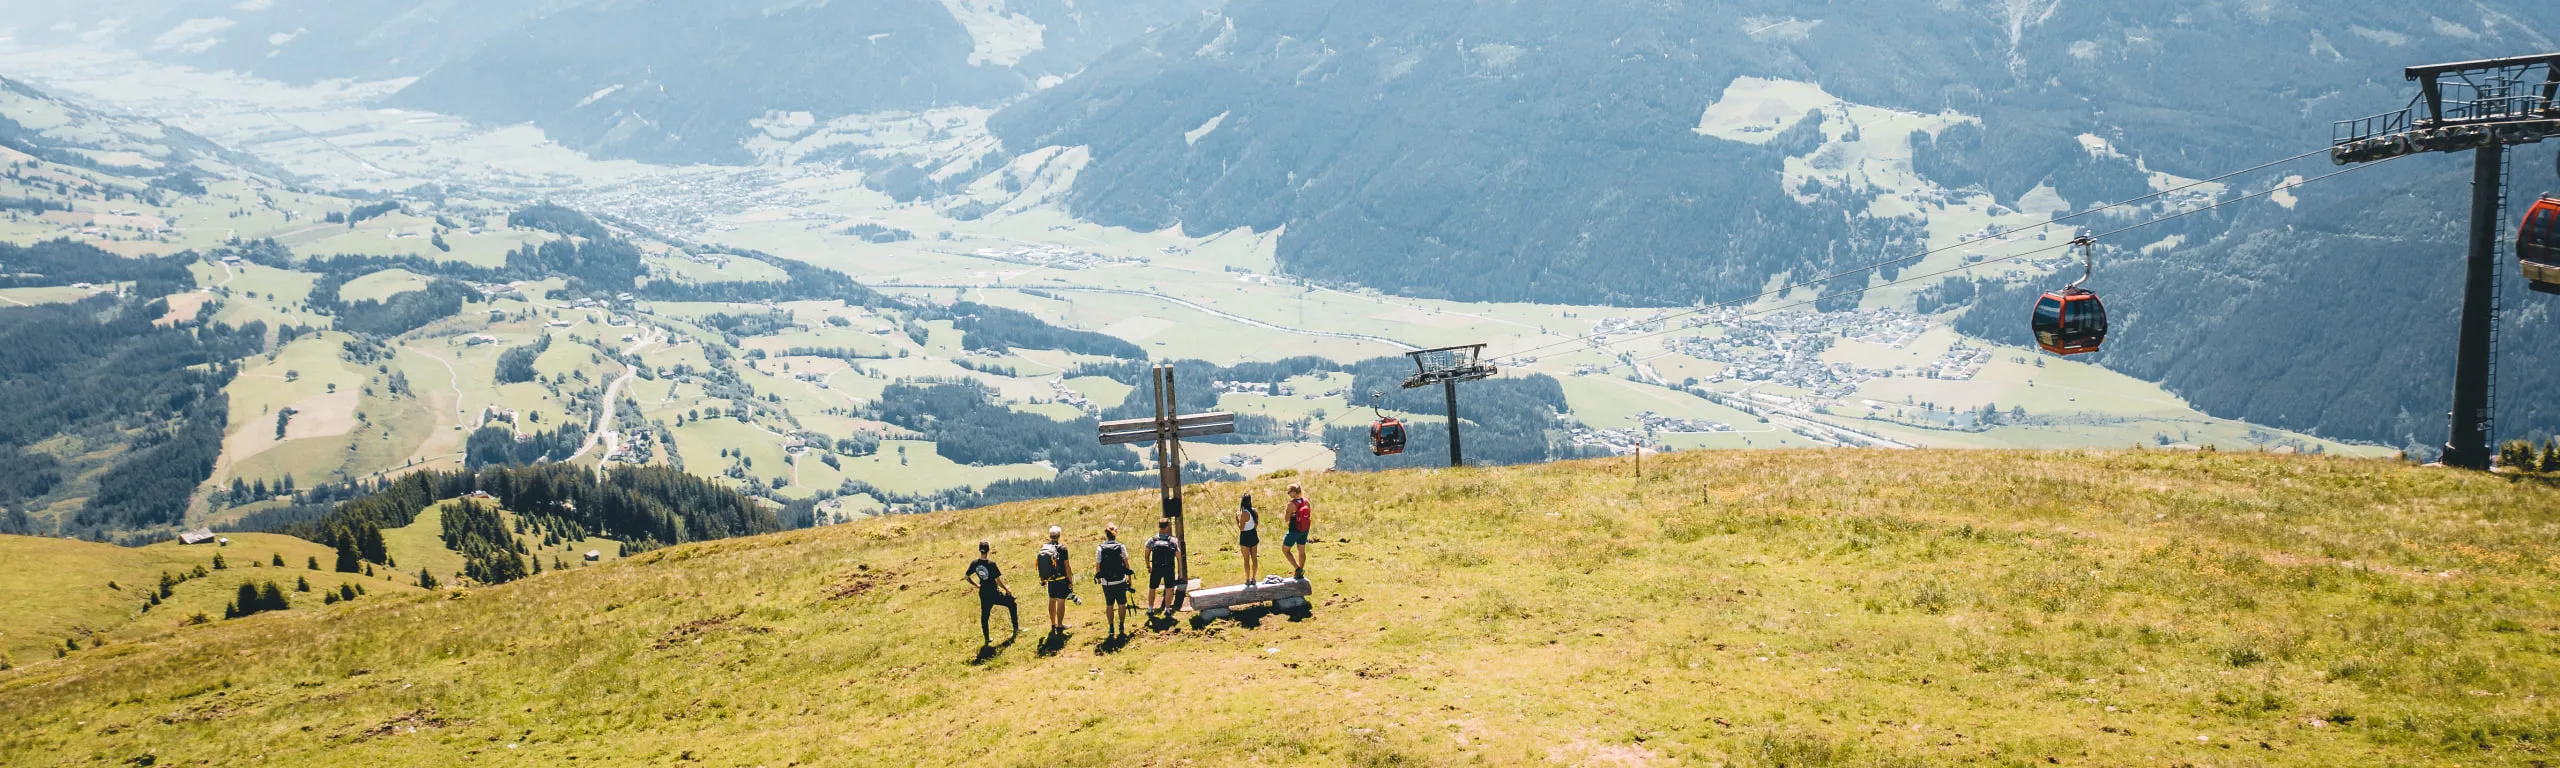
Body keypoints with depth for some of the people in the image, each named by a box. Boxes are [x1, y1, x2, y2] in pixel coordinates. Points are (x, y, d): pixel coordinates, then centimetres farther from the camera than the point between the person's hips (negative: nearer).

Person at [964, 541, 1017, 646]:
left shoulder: (974, 563, -6)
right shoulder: (991, 563, -20)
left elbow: (967, 577, 3)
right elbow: (998, 580, -18)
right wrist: (1006, 590, -3)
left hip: (983, 594, 4)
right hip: (995, 594, -4)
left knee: (984, 615, 18)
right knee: (1011, 604, 18)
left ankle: (987, 638, 24)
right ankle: (1016, 628, 24)